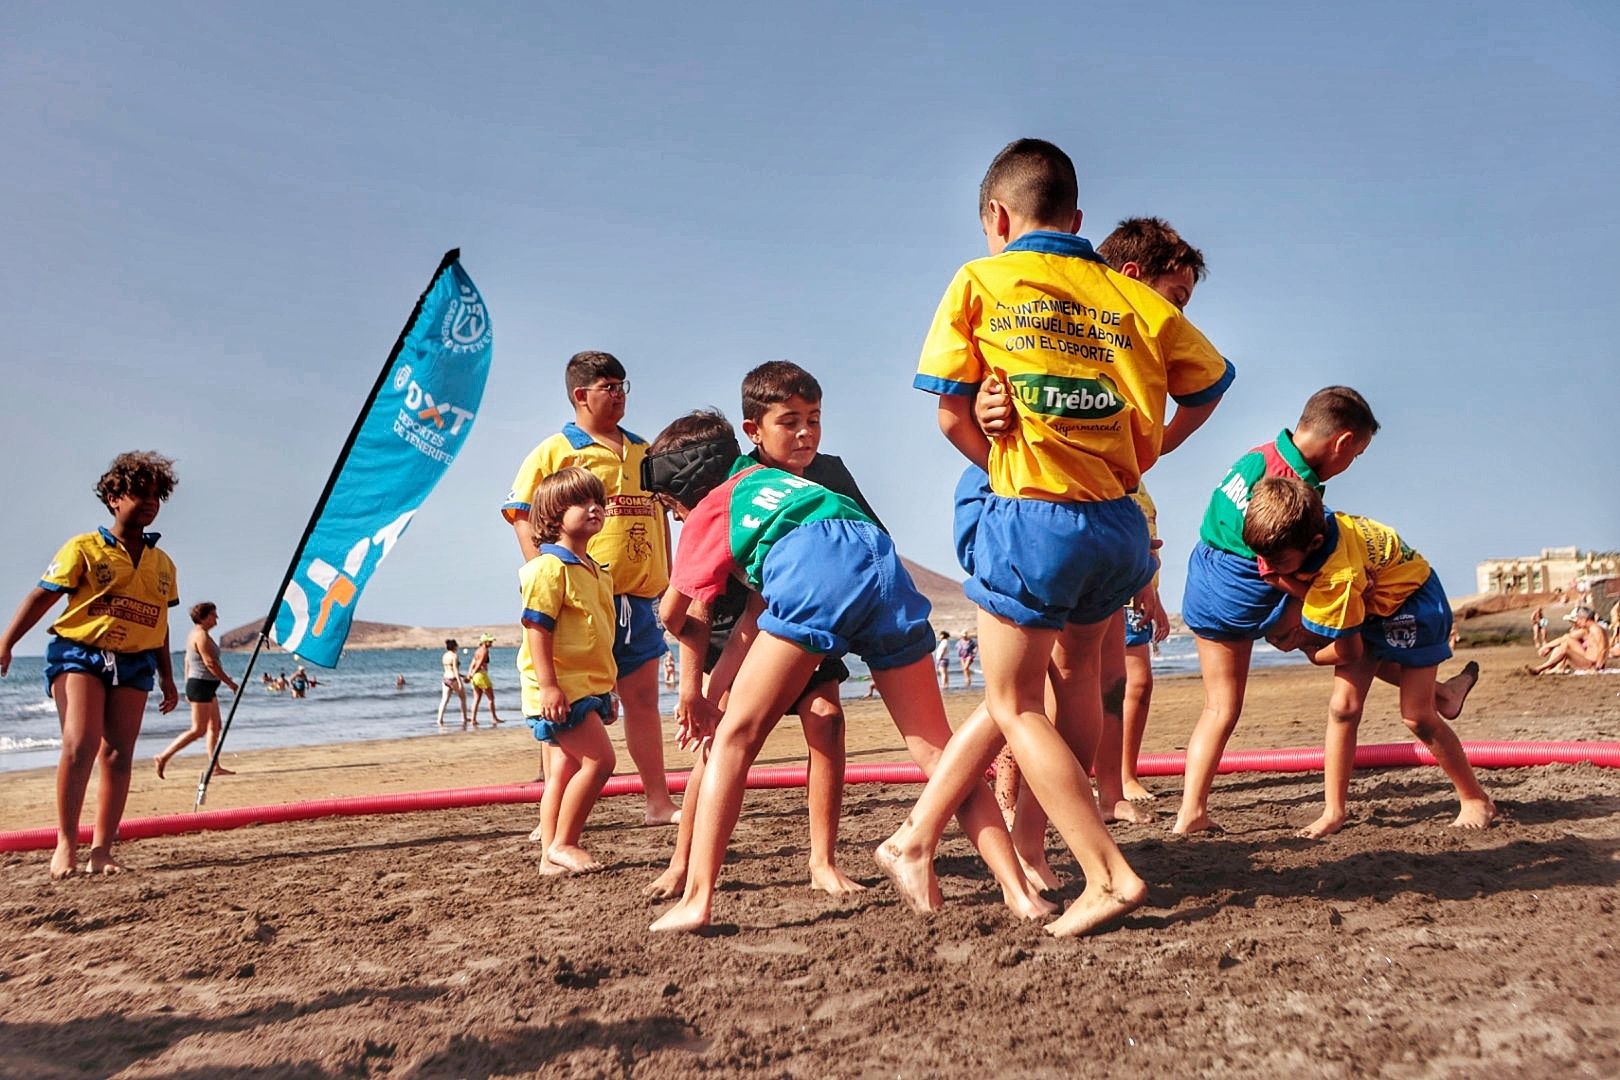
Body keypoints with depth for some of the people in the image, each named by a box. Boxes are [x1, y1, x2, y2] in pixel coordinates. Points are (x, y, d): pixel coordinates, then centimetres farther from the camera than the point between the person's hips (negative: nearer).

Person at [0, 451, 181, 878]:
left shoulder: (162, 563, 13)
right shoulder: (84, 548, 0)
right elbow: (41, 597, -2)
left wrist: (167, 679, 20)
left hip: (134, 663, 4)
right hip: (79, 653, -4)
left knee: (118, 754, -1)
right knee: (80, 744, -16)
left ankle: (101, 849, 5)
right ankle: (66, 844, -4)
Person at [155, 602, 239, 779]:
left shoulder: (195, 633, 15)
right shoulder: (201, 635, -16)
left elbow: (188, 660, 20)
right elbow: (210, 663, -21)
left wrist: (189, 688, 22)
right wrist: (230, 683, -16)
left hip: (206, 687, 11)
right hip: (201, 685, -11)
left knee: (214, 726, 9)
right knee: (198, 730, -7)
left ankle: (215, 767, 10)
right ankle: (163, 757, -2)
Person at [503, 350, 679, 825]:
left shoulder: (642, 450, 17)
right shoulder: (554, 451, -2)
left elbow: (659, 512, 23)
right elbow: (522, 514, -7)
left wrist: (667, 578, 16)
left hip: (640, 597, 6)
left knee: (643, 700, 13)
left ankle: (659, 802, 22)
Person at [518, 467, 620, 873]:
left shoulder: (595, 571, 17)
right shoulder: (549, 566, -11)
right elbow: (536, 626, -17)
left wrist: (607, 689, 24)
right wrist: (548, 684, -23)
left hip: (587, 686, 9)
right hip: (560, 688, -9)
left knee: (564, 773, 12)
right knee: (599, 759, -14)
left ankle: (551, 853, 18)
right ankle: (562, 845, -3)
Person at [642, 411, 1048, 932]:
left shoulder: (709, 510, 24)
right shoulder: (768, 477, 40)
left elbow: (676, 618, 32)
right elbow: (761, 609, 35)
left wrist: (693, 686, 53)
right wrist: (715, 687, 35)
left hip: (813, 571, -6)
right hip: (884, 562, 6)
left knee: (733, 738, 6)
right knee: (939, 752, 10)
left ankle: (696, 901, 1)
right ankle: (1021, 893, 8)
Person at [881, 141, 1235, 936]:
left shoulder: (981, 282, 0)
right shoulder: (1134, 297, 9)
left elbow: (952, 415, -3)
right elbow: (1211, 384, 17)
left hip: (1031, 518, -5)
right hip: (1119, 522, 5)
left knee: (1016, 705, 8)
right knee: (1075, 672, 22)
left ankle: (1110, 875, 5)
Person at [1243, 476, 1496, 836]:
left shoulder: (1339, 577, -42)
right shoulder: (1305, 526, -23)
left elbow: (1350, 652, -26)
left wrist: (1312, 654, -8)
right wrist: (1282, 580, -29)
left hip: (1411, 600, -7)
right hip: (1366, 604, 7)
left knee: (1417, 716, -4)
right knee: (1343, 707, -4)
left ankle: (1476, 799, 19)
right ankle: (1333, 812, 1)